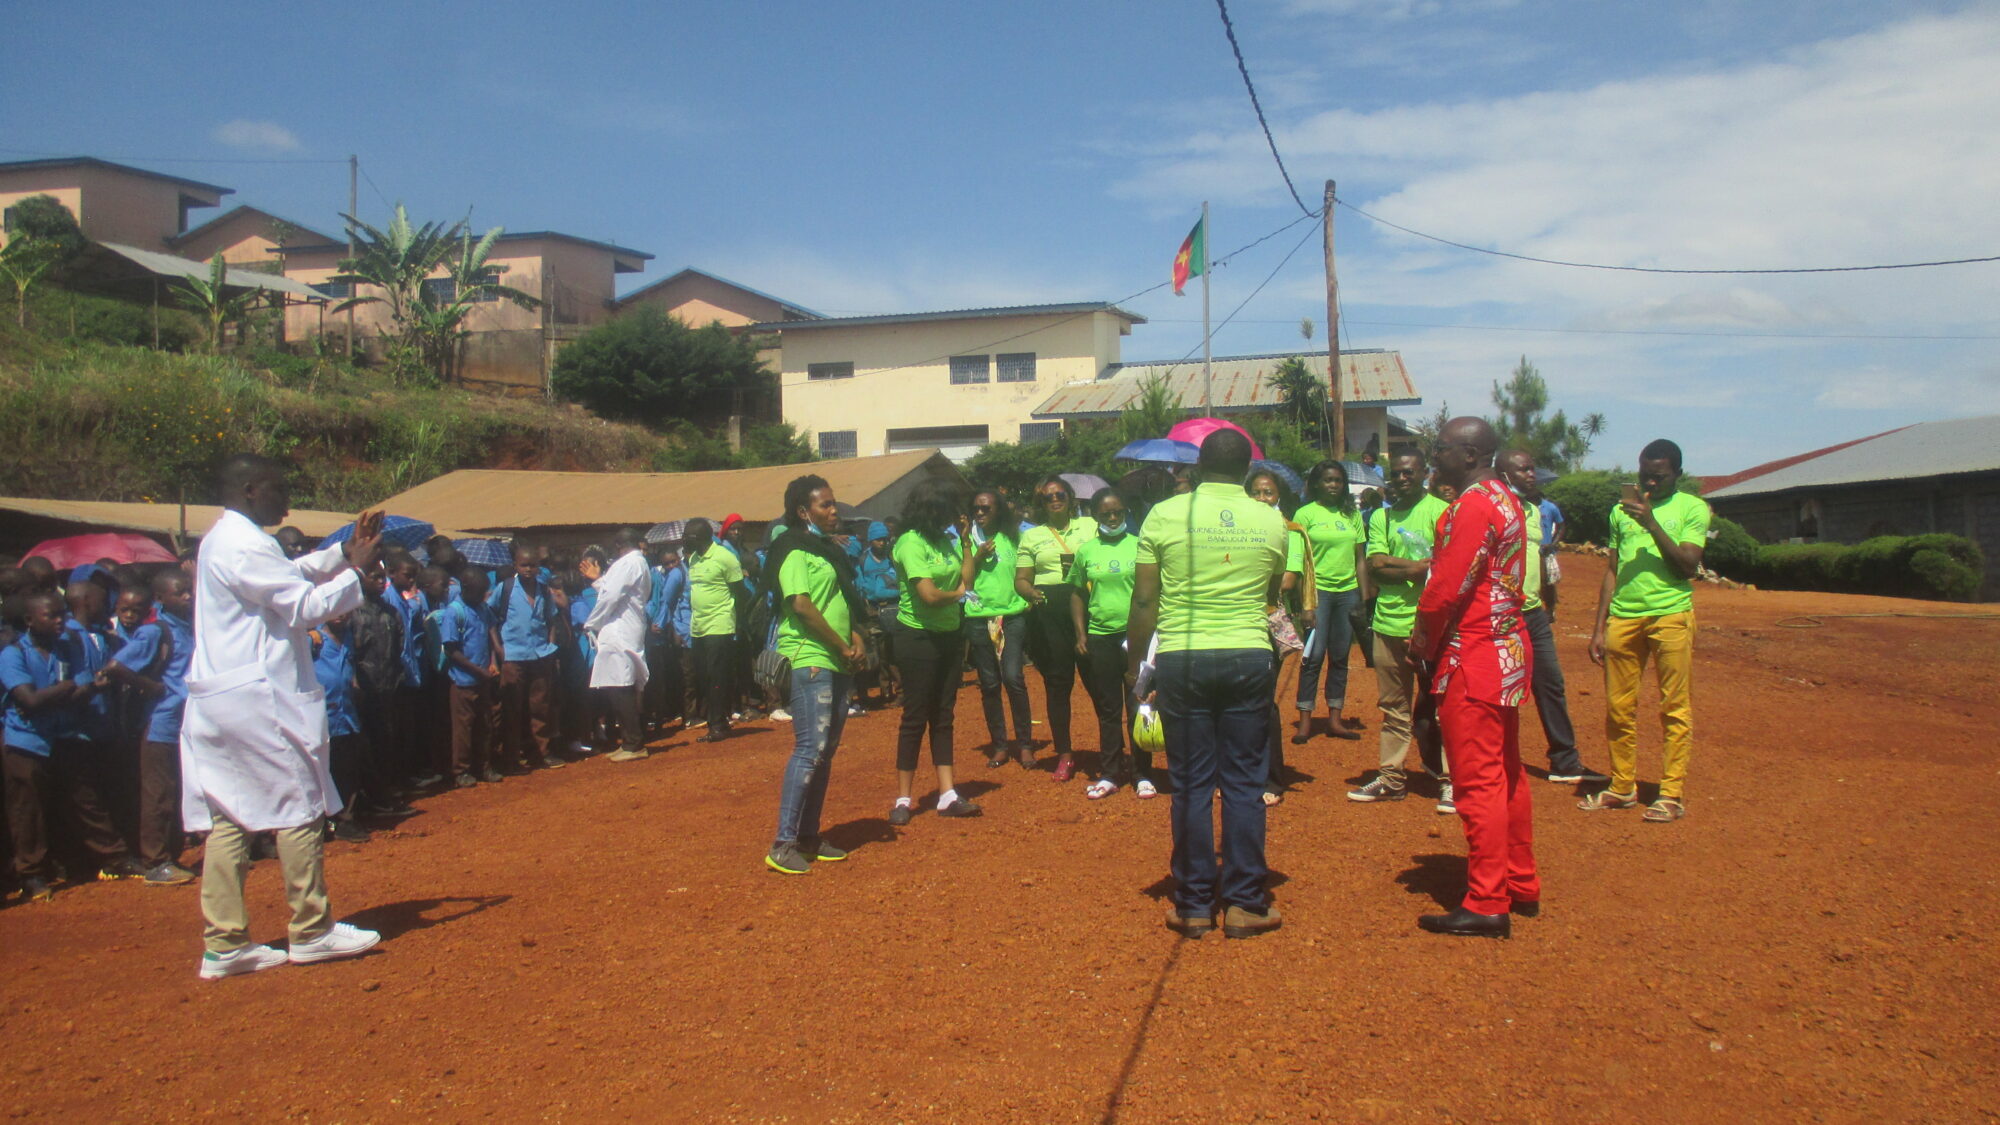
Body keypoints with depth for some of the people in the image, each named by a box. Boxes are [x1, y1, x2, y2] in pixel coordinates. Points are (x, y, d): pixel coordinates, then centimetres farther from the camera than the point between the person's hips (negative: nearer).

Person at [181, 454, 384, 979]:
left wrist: (343, 552, 16)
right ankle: (312, 932, 9)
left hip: (218, 700, 10)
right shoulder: (246, 545, -16)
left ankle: (225, 944, 11)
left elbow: (289, 575, 25)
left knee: (228, 817, 8)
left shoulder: (222, 539, 16)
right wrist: (356, 571, -7)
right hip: (258, 699, -10)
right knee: (299, 808, 0)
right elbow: (305, 606, -17)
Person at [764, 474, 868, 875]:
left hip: (838, 663, 9)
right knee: (810, 749, -13)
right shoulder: (795, 551, -8)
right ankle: (783, 845, -9)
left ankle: (809, 836, 18)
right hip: (810, 660, -9)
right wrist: (842, 646, -12)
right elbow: (801, 605, -18)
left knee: (826, 751, 10)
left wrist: (856, 637, 4)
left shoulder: (831, 551, 19)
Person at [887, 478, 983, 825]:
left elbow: (965, 579, 4)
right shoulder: (911, 543, -16)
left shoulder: (946, 540, 8)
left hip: (949, 636, 8)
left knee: (943, 716, 10)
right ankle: (903, 799, 9)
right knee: (915, 717, -1)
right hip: (918, 638, -8)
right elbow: (929, 595, -23)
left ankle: (947, 795, 14)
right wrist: (956, 594, -5)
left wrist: (966, 541, 5)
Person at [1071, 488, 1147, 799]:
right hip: (1100, 637, 2)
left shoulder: (1138, 546, 0)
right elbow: (1078, 594, 14)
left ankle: (1142, 774, 12)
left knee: (1138, 707, 3)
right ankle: (1110, 774, 18)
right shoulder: (1086, 551, 6)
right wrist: (1080, 634, 5)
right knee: (1107, 709, 9)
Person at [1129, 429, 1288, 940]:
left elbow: (1144, 600, -2)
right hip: (1250, 658, 1)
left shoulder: (1165, 515, -3)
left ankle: (1194, 905, 13)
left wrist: (1135, 664, 8)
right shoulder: (1271, 521, 3)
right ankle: (1244, 903, 13)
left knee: (1192, 785, 6)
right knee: (1244, 783, 8)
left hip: (1182, 660, -1)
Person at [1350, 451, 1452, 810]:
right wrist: (1415, 567, -11)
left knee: (1439, 706, -1)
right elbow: (1375, 567, 1)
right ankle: (1391, 778, 20)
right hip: (1389, 624, 5)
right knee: (1394, 708, 12)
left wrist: (1393, 564, -12)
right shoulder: (1381, 517, 13)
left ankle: (1450, 780, 8)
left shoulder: (1441, 512, -2)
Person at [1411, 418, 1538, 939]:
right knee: (1507, 775, 17)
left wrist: (1424, 638, -4)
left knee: (1478, 782, -5)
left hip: (1473, 660, -11)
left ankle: (1486, 905, 0)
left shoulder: (1473, 506, -17)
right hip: (1509, 649, 11)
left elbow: (1449, 586, -20)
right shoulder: (1505, 500, 15)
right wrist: (1431, 635, 7)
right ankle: (1521, 886, 28)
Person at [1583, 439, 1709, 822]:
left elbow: (1688, 566, -7)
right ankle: (1622, 787, 15)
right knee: (1618, 708, 5)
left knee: (1675, 709, -2)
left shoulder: (1692, 508, 4)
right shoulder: (1622, 510, 16)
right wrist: (1599, 627, 11)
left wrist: (1651, 524, -15)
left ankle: (1672, 794, 3)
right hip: (1623, 616, 4)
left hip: (1671, 615, -4)